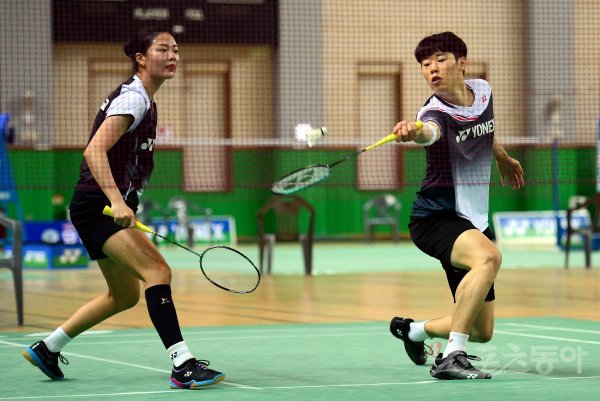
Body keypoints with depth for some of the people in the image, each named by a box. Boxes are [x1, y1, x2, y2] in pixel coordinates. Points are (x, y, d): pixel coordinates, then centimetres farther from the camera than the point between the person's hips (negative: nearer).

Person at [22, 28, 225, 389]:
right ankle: (183, 365, -30)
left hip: (111, 208, 11)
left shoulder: (145, 100, 15)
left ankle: (47, 348, 30)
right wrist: (117, 201, -37)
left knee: (125, 295, 18)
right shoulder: (132, 98, -15)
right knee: (158, 271, -23)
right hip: (98, 206, -11)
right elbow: (94, 151, -26)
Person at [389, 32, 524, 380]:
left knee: (482, 331, 9)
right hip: (435, 218, -7)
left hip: (474, 221, 7)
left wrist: (504, 159, 37)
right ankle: (451, 357, -37)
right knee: (489, 257, -40)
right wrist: (413, 132, -69)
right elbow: (429, 131, -47)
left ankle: (413, 330, 37)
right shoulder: (437, 112, -21)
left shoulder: (483, 91, 1)